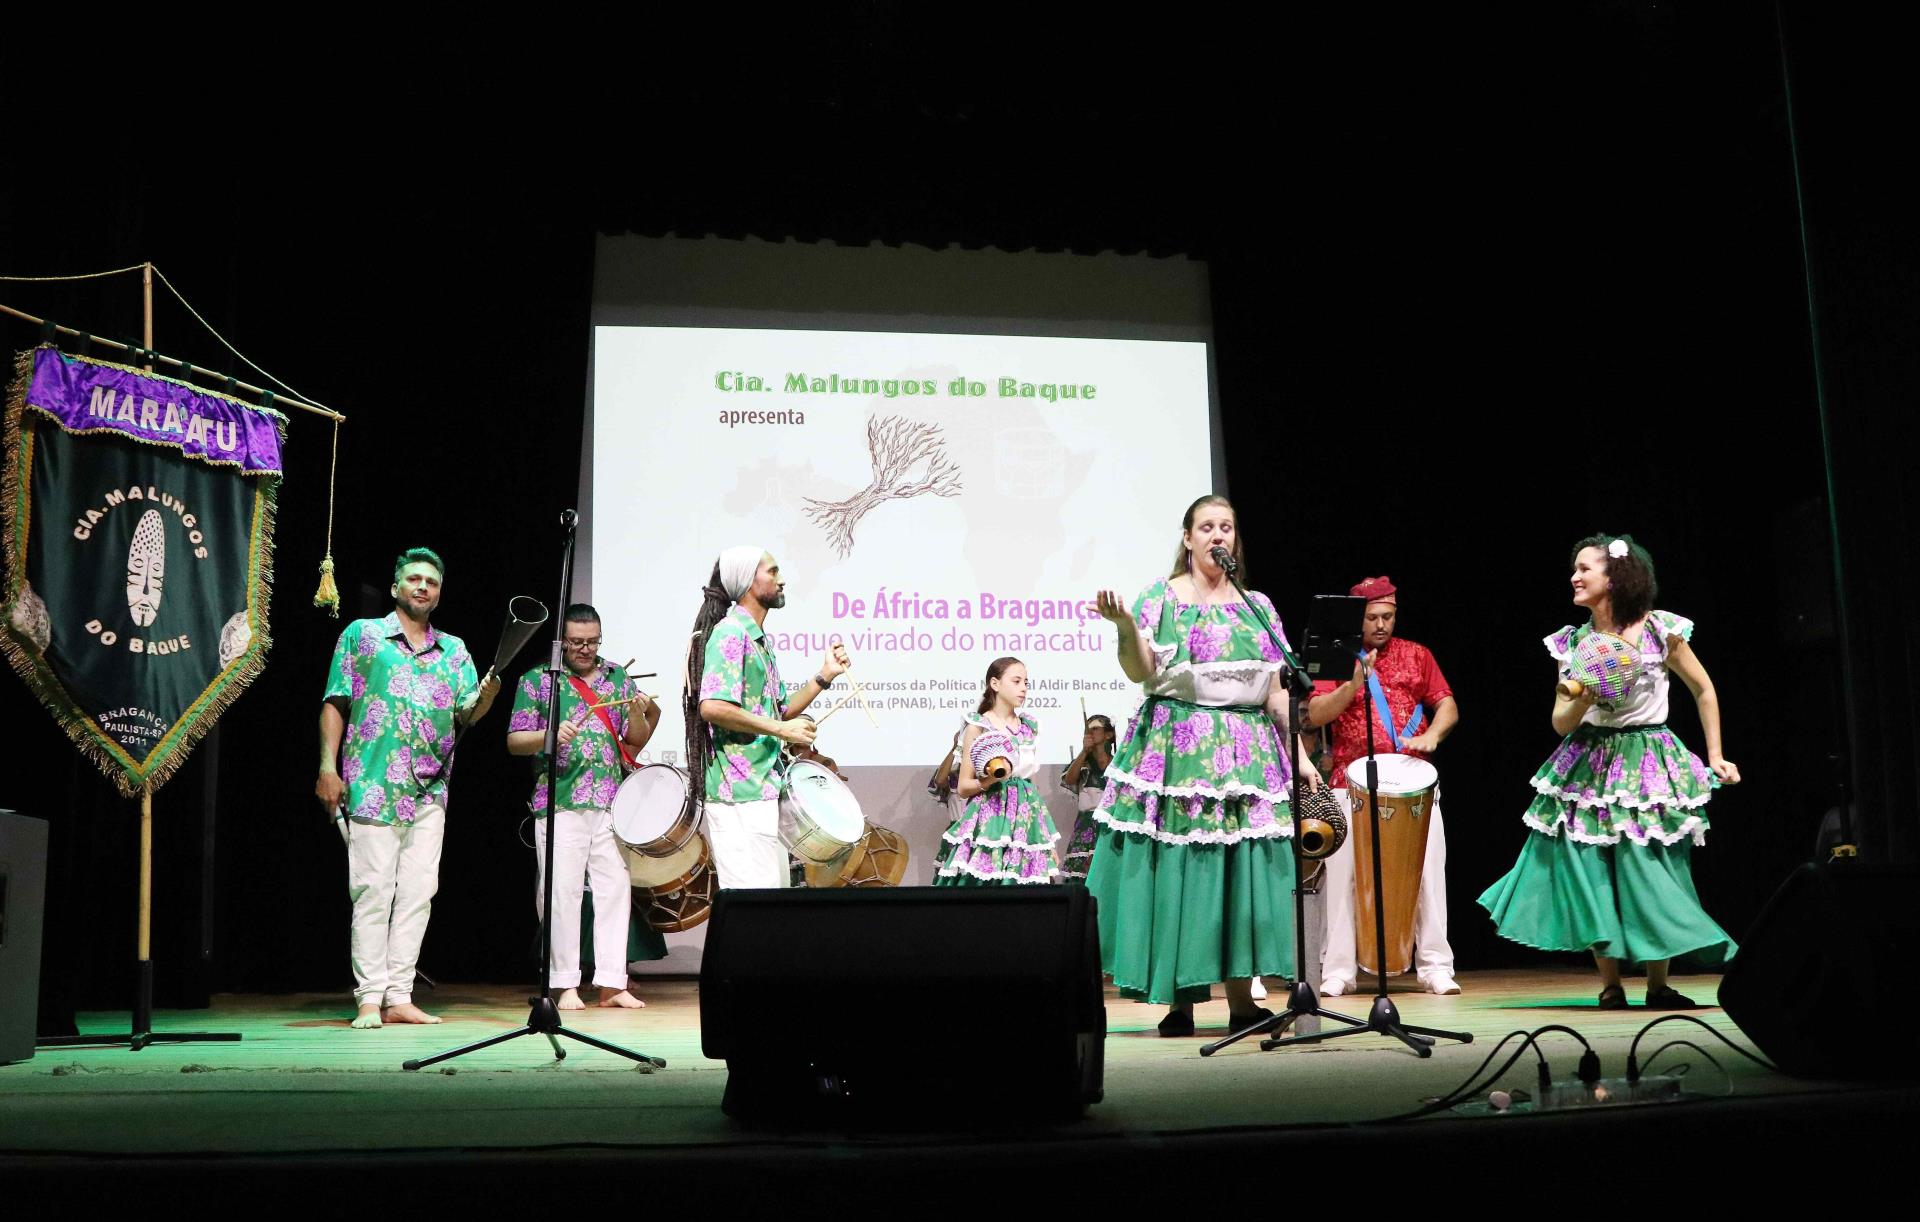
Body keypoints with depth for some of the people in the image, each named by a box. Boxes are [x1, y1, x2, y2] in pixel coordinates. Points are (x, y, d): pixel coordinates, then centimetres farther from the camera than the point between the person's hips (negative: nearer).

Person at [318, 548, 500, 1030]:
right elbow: (335, 704, 2)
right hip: (372, 786, -4)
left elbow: (467, 715, 8)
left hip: (430, 791, 4)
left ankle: (399, 997, 9)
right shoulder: (362, 635, 6)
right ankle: (370, 999, 1)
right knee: (373, 891, -4)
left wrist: (486, 697, -15)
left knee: (419, 892, 3)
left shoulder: (454, 650, 16)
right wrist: (328, 767, -8)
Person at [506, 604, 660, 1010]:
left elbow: (638, 741, 14)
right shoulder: (537, 680, 6)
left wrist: (637, 712, -6)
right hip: (560, 804, -3)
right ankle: (565, 984, 4)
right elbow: (514, 741, 3)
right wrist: (550, 736, -16)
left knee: (616, 889, 0)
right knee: (562, 892, -4)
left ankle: (612, 983, 4)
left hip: (612, 804, 3)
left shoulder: (618, 678, 15)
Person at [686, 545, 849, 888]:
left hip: (764, 789, 10)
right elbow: (712, 706, -24)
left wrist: (824, 675, 11)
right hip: (740, 793, -10)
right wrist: (781, 728, -18)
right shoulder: (731, 633, -12)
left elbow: (781, 710, 21)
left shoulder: (760, 640, 18)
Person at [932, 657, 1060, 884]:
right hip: (991, 819, -4)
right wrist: (990, 780, -23)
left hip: (1026, 818, 5)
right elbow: (963, 788, -2)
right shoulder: (978, 726, -1)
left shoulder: (1029, 727, 13)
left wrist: (1050, 844, 15)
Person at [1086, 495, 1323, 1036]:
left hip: (1247, 752, 3)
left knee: (1244, 868, -1)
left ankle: (1241, 999, 4)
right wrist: (1126, 627, -25)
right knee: (1177, 867, -5)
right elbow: (1141, 673, -7)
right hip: (1178, 749, -3)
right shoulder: (1161, 597, 4)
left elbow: (1277, 691, 13)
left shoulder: (1257, 605, 14)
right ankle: (1179, 998, 2)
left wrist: (1299, 753, 6)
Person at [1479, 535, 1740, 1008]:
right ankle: (1610, 986, 11)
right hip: (1590, 764, 3)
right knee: (1593, 874, -2)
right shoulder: (1572, 641, 2)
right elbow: (1560, 722, 3)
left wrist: (1715, 755, 5)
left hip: (1648, 762, -2)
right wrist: (1583, 700, -18)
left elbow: (1704, 690, 7)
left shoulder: (1661, 630, -6)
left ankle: (1658, 986, 12)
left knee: (1652, 876, -4)